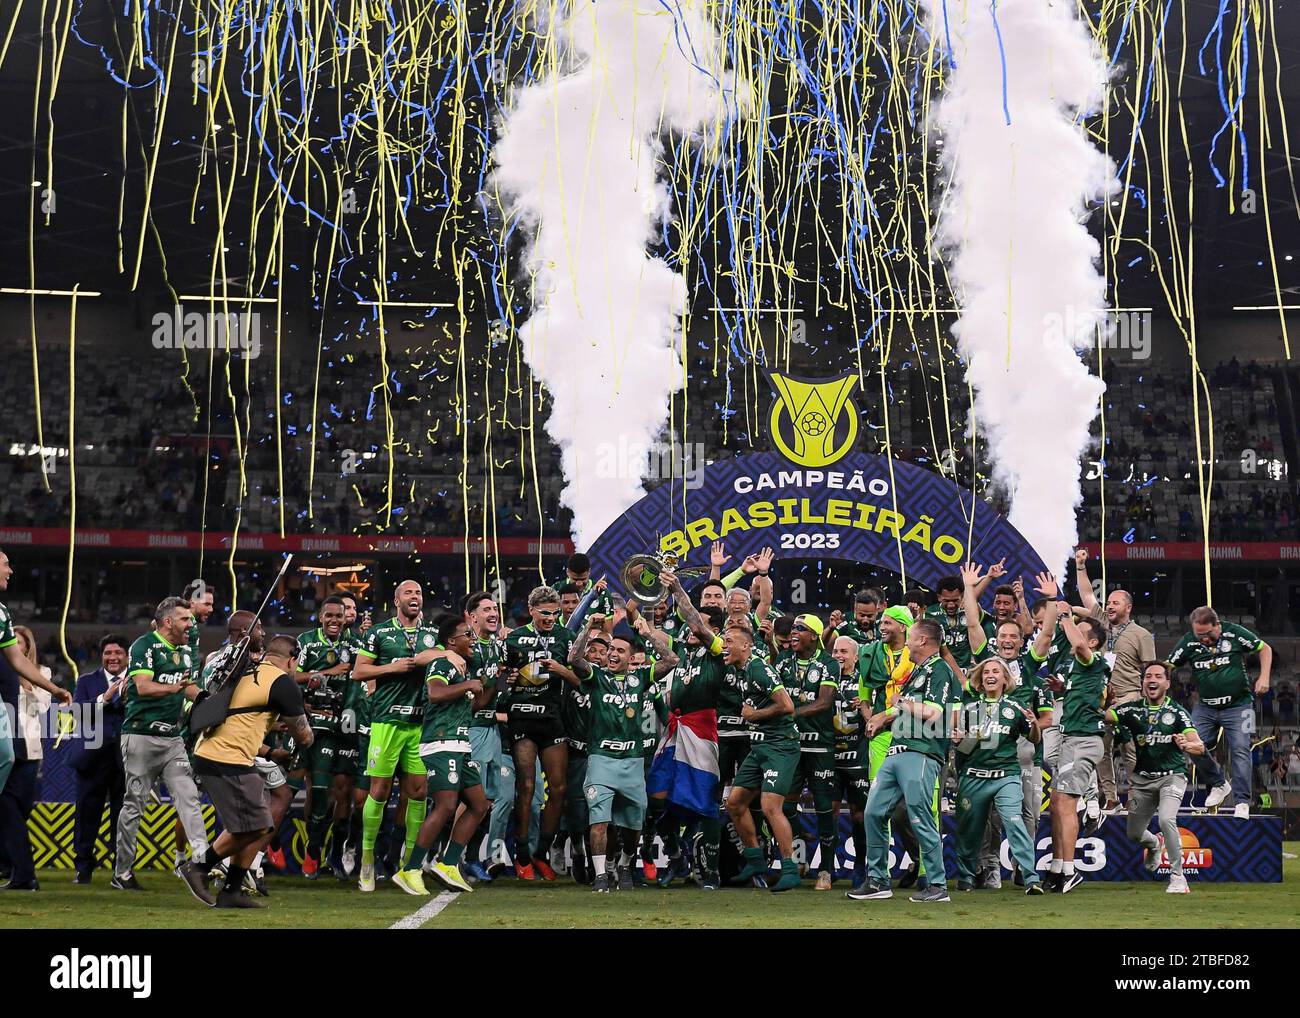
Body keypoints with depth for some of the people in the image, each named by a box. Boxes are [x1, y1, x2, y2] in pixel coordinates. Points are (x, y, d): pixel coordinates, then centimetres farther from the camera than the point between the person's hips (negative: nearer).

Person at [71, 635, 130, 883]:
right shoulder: (87, 681, 11)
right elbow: (77, 709, -5)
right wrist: (103, 699, -16)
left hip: (126, 758, -1)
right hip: (93, 757, 1)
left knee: (123, 816, 2)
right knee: (87, 814, 3)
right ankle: (83, 868, 13)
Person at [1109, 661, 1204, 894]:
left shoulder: (1177, 712, -10)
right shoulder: (1132, 710, -2)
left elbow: (1199, 746, -19)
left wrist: (1187, 745, -41)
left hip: (1172, 776, -4)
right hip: (1143, 778, 4)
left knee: (1166, 819, -29)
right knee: (1134, 833, 9)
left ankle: (1177, 876, -17)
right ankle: (1155, 845, 47)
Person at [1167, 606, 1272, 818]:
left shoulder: (1235, 633, -9)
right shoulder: (1188, 642, -4)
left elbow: (1265, 649, 4)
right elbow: (1168, 667, 3)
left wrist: (1264, 678, -7)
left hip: (1238, 705, -3)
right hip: (1205, 707, 3)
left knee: (1240, 750, -11)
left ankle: (1241, 801, -7)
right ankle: (1219, 785, 13)